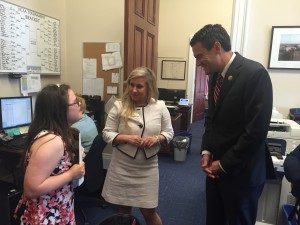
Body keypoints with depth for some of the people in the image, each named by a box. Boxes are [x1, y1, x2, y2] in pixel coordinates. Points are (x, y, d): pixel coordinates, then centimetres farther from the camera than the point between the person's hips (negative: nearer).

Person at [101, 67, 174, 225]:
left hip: (147, 169, 0)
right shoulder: (119, 106, -7)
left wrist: (157, 139, -17)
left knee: (148, 211, 11)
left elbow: (169, 132, 3)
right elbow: (106, 133, -4)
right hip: (122, 167, 0)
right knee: (124, 208, 18)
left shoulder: (160, 107, -4)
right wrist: (126, 138, -20)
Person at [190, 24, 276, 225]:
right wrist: (206, 151, 0)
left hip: (241, 171, -6)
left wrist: (224, 164, -13)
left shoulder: (254, 73, -20)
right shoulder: (215, 75, 4)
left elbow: (256, 131, -22)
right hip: (217, 166, 7)